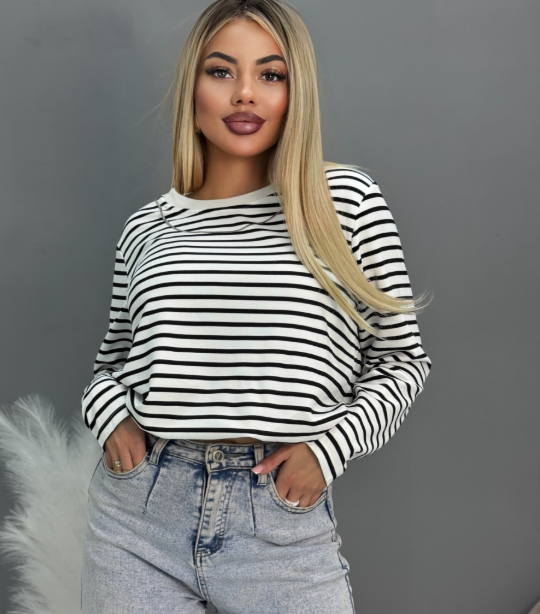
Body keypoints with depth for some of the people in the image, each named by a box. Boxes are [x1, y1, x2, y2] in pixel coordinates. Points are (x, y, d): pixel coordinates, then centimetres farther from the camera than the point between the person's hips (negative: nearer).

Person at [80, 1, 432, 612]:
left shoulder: (345, 199, -1)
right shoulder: (146, 227, 5)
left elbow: (401, 358, 4)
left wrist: (329, 447, -8)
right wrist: (110, 417, -2)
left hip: (285, 526, -2)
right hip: (137, 515, 2)